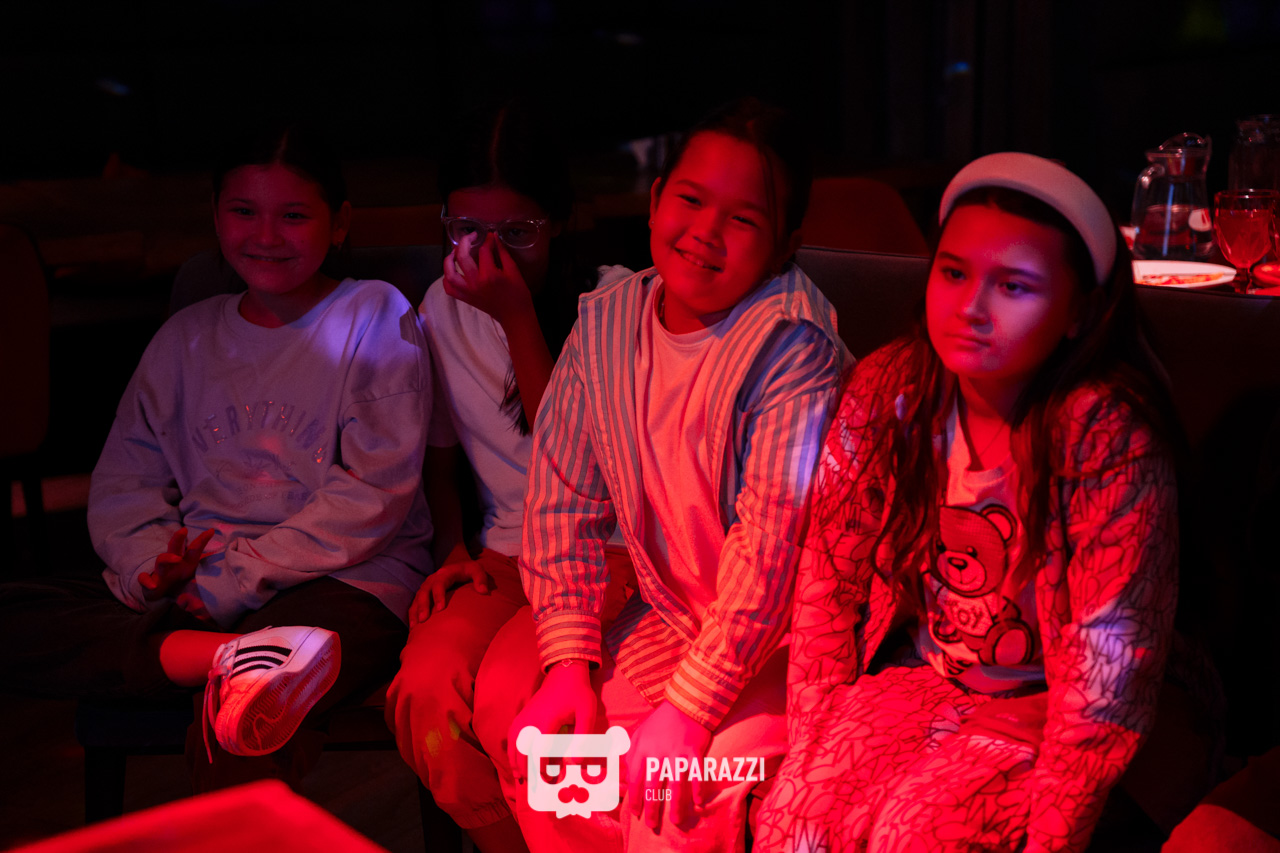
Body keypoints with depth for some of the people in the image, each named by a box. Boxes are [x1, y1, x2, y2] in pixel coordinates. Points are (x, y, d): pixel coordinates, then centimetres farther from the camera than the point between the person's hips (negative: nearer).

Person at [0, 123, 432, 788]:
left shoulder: (375, 317, 4)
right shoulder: (187, 337, 20)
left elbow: (375, 494, -6)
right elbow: (124, 479, 17)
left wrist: (236, 579, -13)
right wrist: (149, 566, -8)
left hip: (345, 577, -7)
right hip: (191, 586, 8)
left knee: (228, 750, -43)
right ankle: (233, 656, -34)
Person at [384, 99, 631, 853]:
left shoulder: (610, 300, -4)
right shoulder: (445, 306, 9)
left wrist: (518, 319, -16)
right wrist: (452, 546, 2)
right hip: (504, 554, 4)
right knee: (426, 687, -27)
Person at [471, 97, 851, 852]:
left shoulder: (792, 343, -20)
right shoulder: (605, 323, -1)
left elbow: (773, 543, -24)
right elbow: (564, 499, 1)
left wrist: (689, 708, -27)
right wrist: (570, 661, -8)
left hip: (779, 640, -6)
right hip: (664, 615, 6)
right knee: (513, 706, -4)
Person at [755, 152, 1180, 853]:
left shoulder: (1109, 439, -21)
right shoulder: (885, 392, -7)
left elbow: (1104, 685, -21)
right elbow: (826, 591, -4)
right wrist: (807, 763, -10)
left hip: (1044, 708, -3)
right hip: (920, 676, 3)